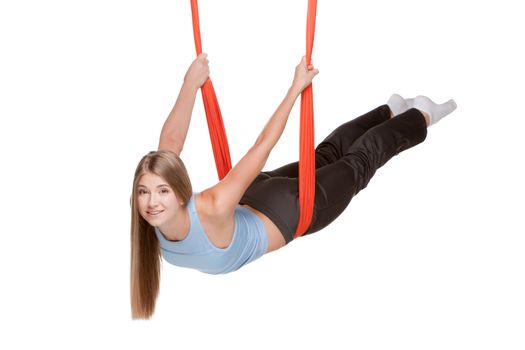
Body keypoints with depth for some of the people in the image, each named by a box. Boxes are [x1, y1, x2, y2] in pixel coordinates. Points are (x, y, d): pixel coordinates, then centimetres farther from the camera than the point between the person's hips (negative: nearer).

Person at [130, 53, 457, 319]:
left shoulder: (212, 211, -44)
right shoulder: (159, 210, -28)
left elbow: (261, 148, -40)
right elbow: (171, 140, -18)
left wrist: (296, 89, -36)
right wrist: (191, 84, -16)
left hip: (290, 210, -5)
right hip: (254, 196, 5)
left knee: (358, 164, 22)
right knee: (324, 155, 30)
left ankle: (421, 115, 48)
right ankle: (392, 110, 56)